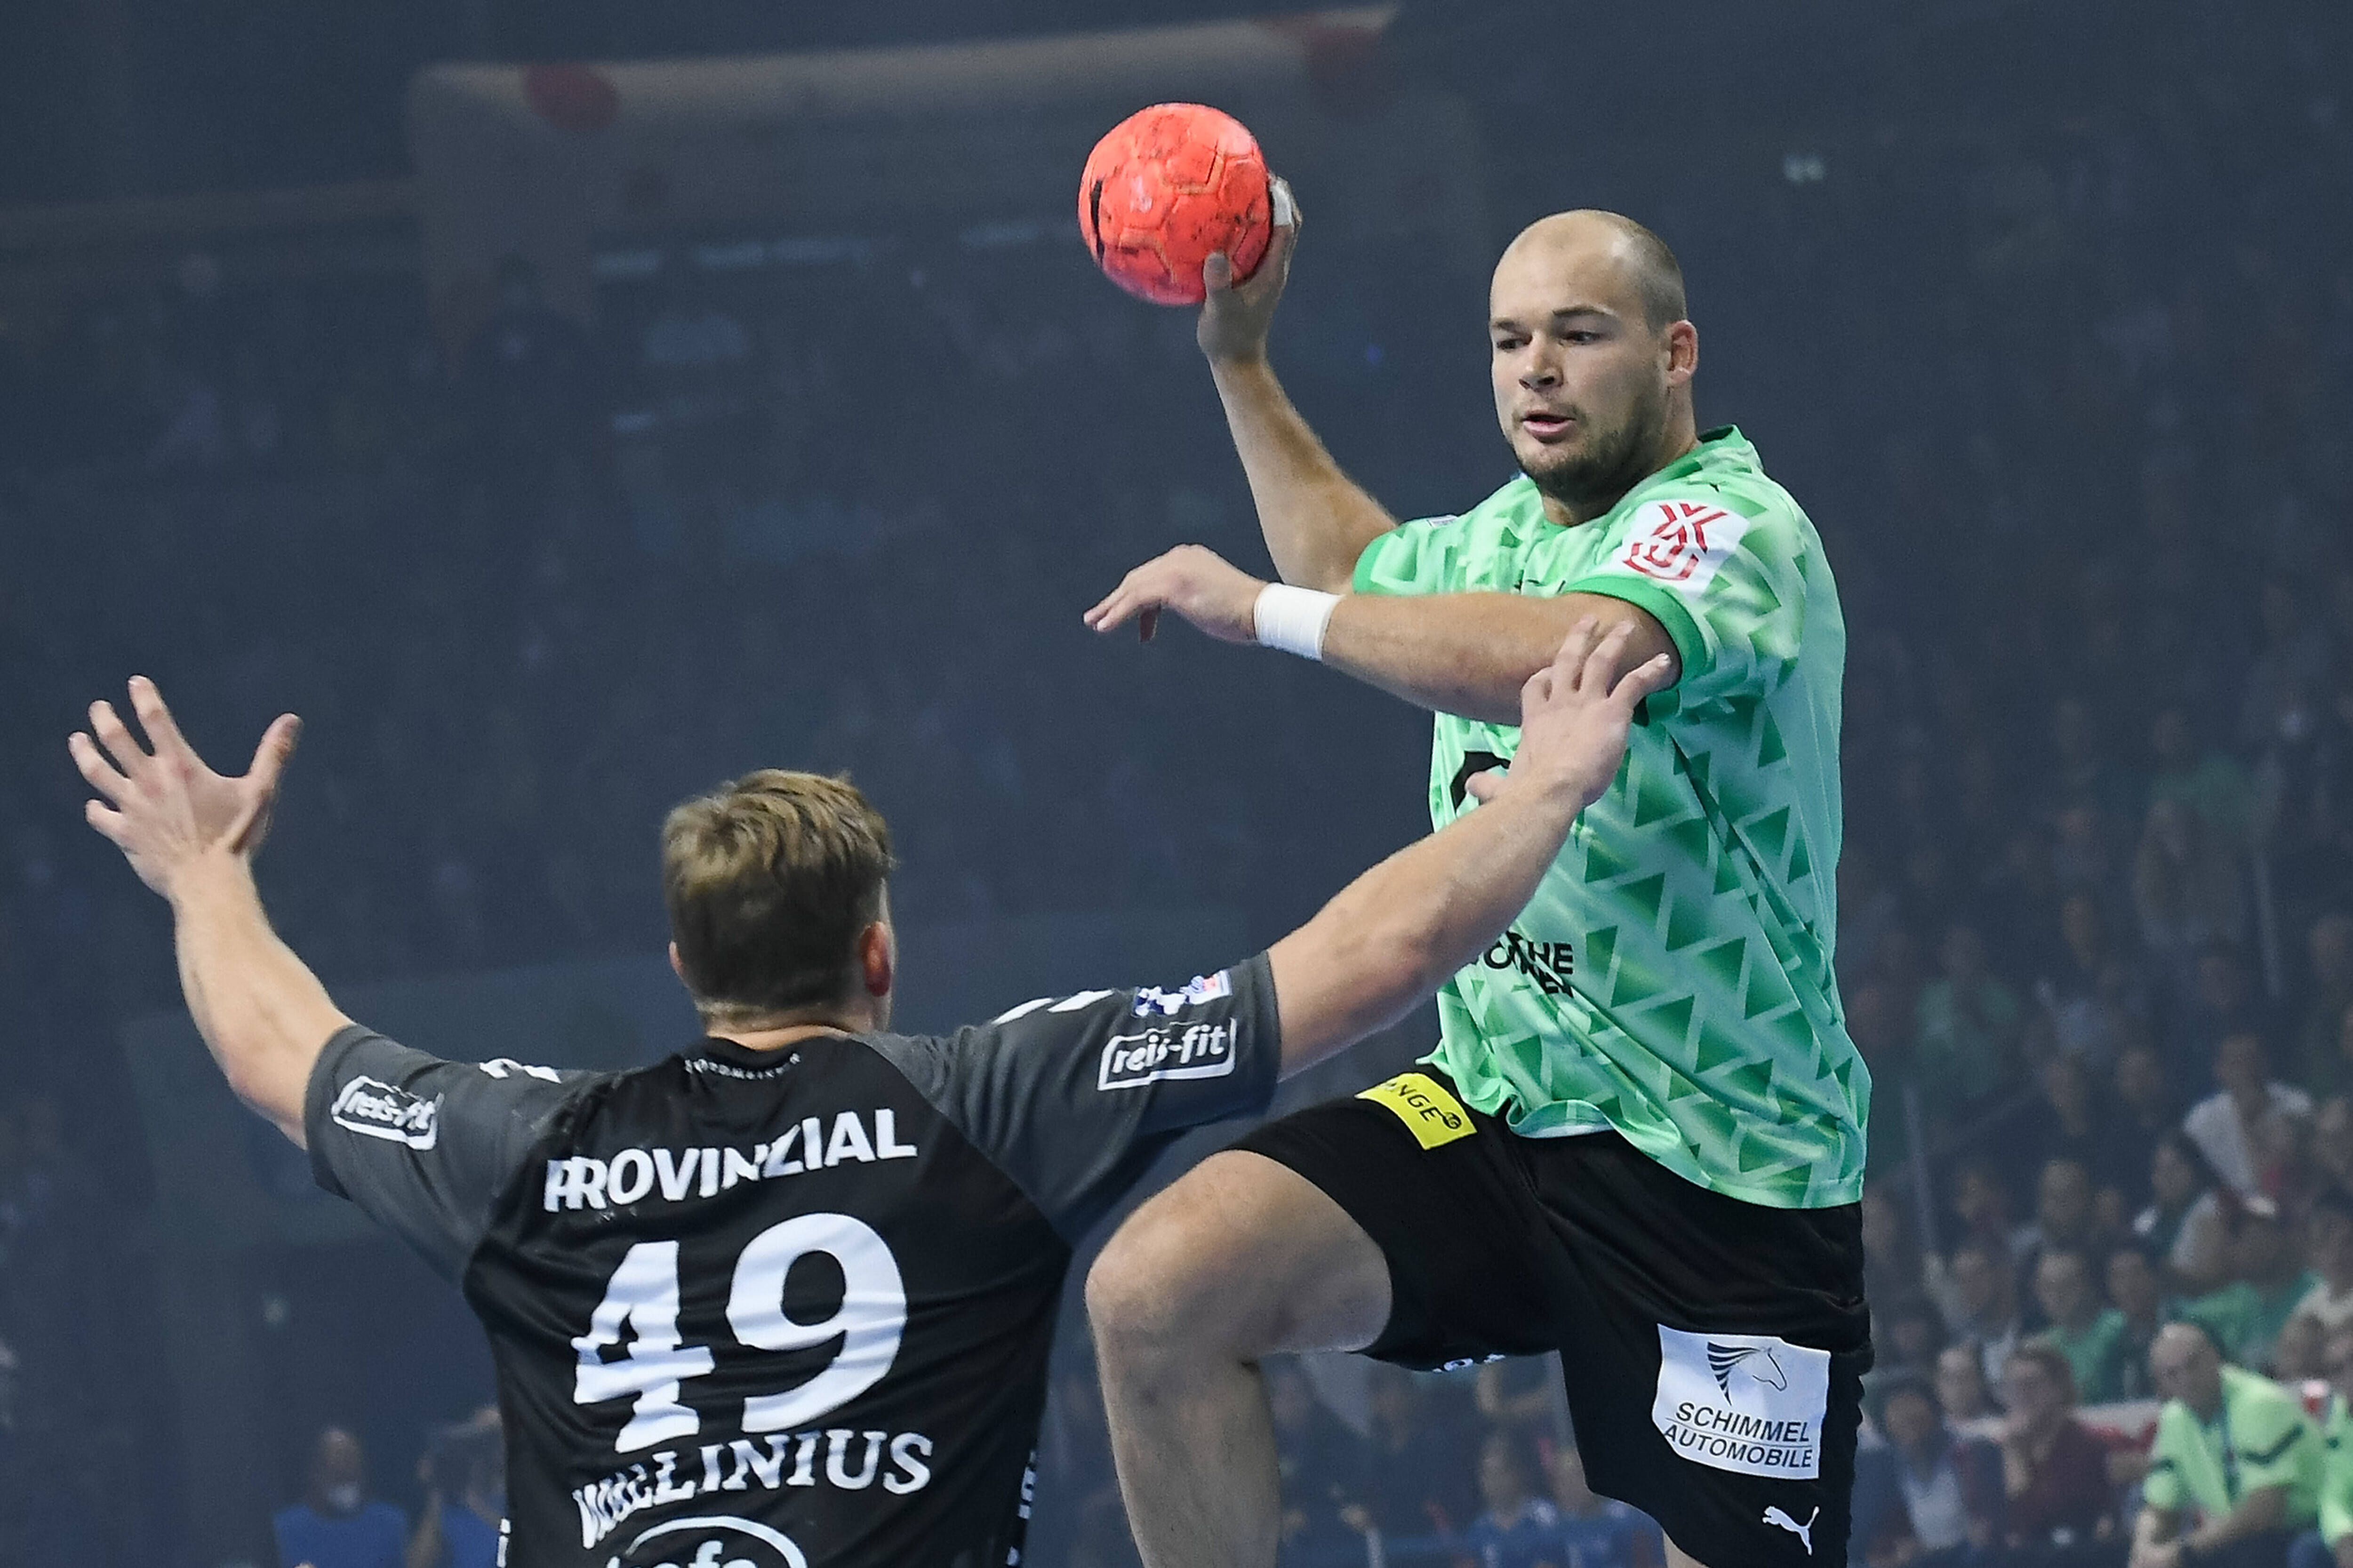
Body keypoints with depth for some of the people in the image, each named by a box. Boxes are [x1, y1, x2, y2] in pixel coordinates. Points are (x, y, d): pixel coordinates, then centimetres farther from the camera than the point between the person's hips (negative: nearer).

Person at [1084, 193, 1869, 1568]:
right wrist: (1240, 358, 34)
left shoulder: (1735, 529, -14)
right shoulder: (1508, 532, 12)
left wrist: (1259, 608, -28)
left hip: (1719, 1180, -6)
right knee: (1154, 1293, -17)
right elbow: (1359, 575, 38)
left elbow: (1562, 657, -36)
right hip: (1491, 1110, 6)